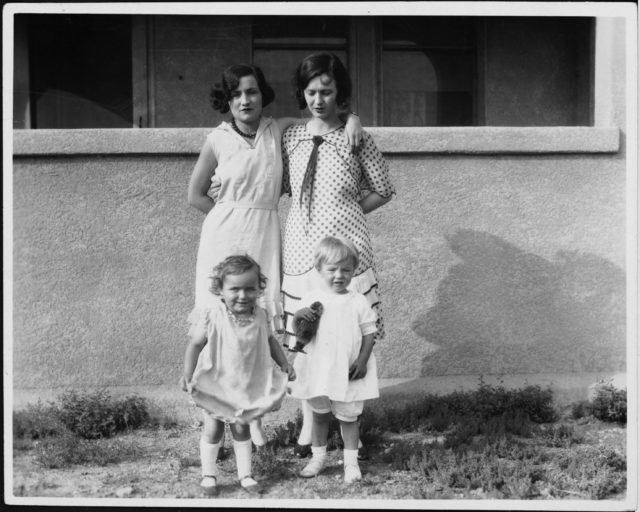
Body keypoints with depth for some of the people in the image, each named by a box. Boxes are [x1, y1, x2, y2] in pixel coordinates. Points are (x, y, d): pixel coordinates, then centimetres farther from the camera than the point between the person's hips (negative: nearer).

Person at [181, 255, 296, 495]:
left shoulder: (260, 316, -10)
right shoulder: (213, 317, -22)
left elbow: (269, 340, 8)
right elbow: (195, 344, -14)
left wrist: (284, 363, 1)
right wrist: (188, 374, -21)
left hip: (247, 384, 3)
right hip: (217, 385, -3)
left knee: (241, 428, 15)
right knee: (213, 429, 10)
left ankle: (245, 475, 28)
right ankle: (208, 475, 27)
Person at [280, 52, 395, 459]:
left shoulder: (356, 138, -2)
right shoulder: (290, 137, 7)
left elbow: (383, 192, 6)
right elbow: (278, 187, 18)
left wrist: (344, 209, 3)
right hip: (301, 245, 3)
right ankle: (309, 422, 15)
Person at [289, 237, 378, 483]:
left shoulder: (358, 302, -6)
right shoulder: (311, 299, -2)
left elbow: (369, 333, -3)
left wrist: (362, 360, -13)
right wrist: (298, 317, -22)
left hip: (349, 372, -1)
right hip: (318, 369, 2)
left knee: (348, 416, 9)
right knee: (319, 414, 16)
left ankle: (351, 462, 22)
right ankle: (318, 457, 31)